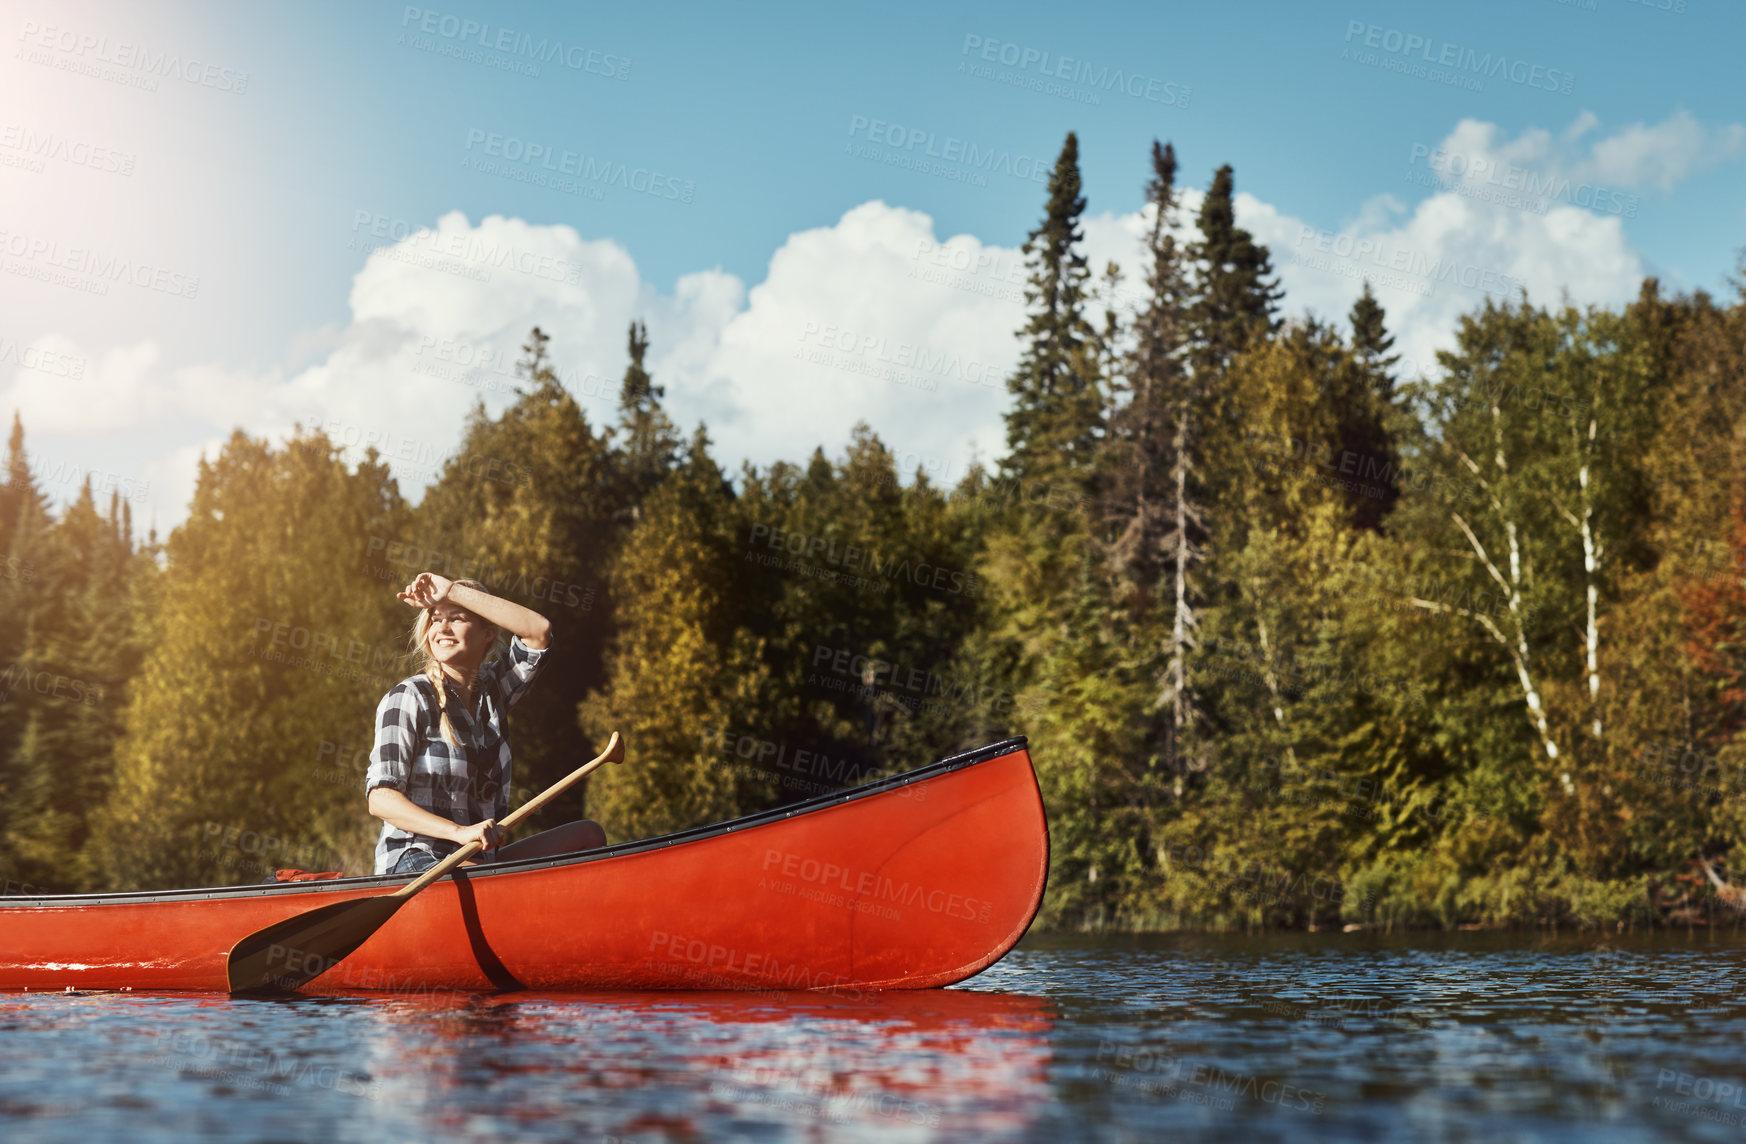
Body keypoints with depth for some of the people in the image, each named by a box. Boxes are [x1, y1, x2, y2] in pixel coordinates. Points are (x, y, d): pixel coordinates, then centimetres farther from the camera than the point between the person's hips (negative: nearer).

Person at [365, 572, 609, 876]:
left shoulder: (491, 688, 10)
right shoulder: (407, 699, -7)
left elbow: (539, 630, -7)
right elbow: (380, 799, -15)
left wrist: (454, 592, -10)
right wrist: (460, 832, -27)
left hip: (478, 860, 7)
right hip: (414, 863, -7)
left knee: (588, 835, -5)